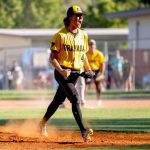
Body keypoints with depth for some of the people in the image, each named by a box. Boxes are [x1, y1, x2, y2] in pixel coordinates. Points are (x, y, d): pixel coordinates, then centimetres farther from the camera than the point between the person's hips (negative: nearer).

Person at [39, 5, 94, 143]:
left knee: (59, 100, 16)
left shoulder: (83, 35, 9)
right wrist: (61, 71, -25)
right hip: (62, 72, -6)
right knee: (75, 97, -22)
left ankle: (43, 123, 38)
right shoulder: (61, 35, -10)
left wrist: (89, 70, 8)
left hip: (75, 73, 6)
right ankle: (83, 132, -28)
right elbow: (52, 58, -9)